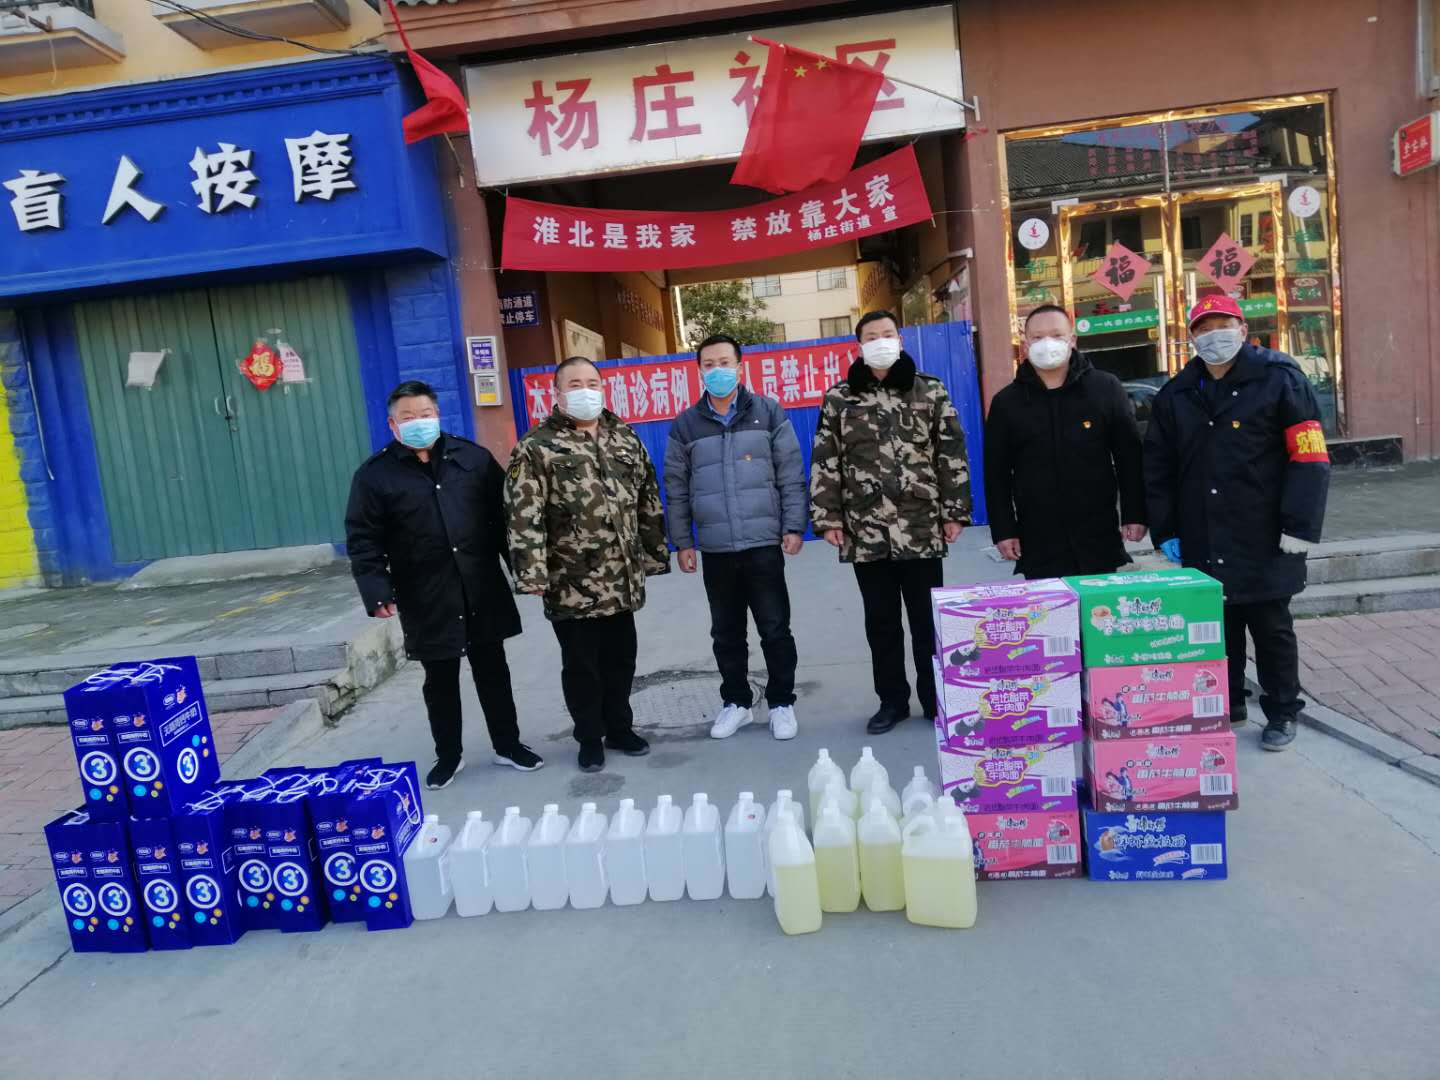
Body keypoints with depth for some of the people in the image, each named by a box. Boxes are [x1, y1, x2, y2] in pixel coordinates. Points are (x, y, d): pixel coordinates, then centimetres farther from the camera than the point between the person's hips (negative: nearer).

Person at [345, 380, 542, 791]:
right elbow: (363, 541, -5)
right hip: (427, 603, -1)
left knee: (492, 672, 14)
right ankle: (448, 754, 30)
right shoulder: (375, 475, -2)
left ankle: (507, 744, 30)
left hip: (483, 593, 2)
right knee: (440, 681, 12)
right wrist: (377, 591, -15)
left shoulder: (473, 458, 3)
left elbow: (503, 516, 5)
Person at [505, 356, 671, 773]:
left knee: (621, 659, 15)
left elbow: (648, 501, 15)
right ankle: (590, 739, 26)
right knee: (581, 665, 9)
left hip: (622, 581, 5)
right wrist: (532, 574, -20)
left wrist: (654, 553, 12)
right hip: (572, 585, -4)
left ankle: (620, 728, 34)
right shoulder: (536, 447, -7)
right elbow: (524, 517, -13)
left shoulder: (625, 438, 11)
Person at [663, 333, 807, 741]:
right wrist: (681, 542, 5)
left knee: (775, 628, 5)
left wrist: (794, 526, -4)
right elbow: (676, 489, 8)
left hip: (764, 544, -2)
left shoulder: (768, 412, 2)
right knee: (726, 632, 11)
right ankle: (736, 702, 26)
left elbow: (791, 474, 2)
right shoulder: (686, 424, 6)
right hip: (714, 550, 2)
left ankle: (782, 703, 20)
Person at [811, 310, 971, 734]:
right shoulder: (839, 398, 6)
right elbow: (824, 461, 5)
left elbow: (952, 453, 4)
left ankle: (936, 699, 21)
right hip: (866, 532, 1)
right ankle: (892, 700, 24)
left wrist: (956, 511, -1)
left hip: (921, 529, -1)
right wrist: (827, 517, -1)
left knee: (927, 620, 7)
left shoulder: (930, 391, 4)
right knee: (881, 622, 11)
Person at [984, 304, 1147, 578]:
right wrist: (1003, 531, -1)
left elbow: (1129, 456, 4)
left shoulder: (1106, 388, 3)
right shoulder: (1006, 402, 4)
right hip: (1038, 544, 0)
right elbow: (996, 473, 4)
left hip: (1100, 537, 0)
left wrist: (1134, 514, -1)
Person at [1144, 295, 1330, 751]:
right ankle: (1226, 706, 29)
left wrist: (1299, 528, -13)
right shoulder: (1175, 395, 9)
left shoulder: (1280, 380, -4)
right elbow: (1157, 469, 11)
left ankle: (1282, 713, 23)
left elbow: (1309, 458, -8)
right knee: (1217, 626, 13)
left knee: (1271, 627, 7)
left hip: (1264, 541, -4)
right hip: (1202, 544, 4)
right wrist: (1165, 531, 5)